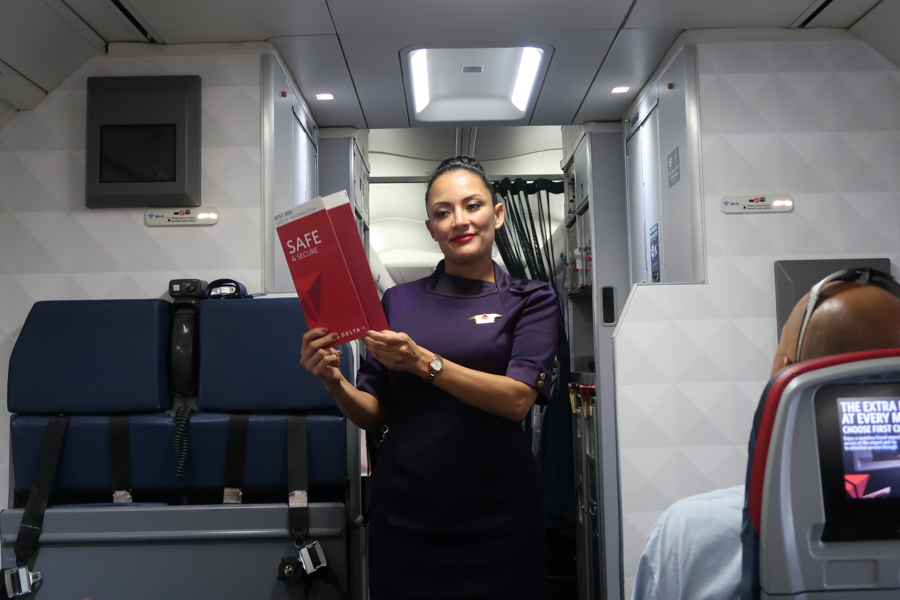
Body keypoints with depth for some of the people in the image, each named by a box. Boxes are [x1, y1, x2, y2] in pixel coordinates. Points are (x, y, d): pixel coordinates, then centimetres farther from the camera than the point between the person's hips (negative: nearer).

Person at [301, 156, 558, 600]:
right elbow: (375, 416, 7)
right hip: (406, 508, 2)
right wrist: (334, 383, -12)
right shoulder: (398, 301, 7)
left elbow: (517, 400, -13)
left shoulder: (530, 299, 2)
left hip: (494, 512, -1)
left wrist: (423, 362, -22)